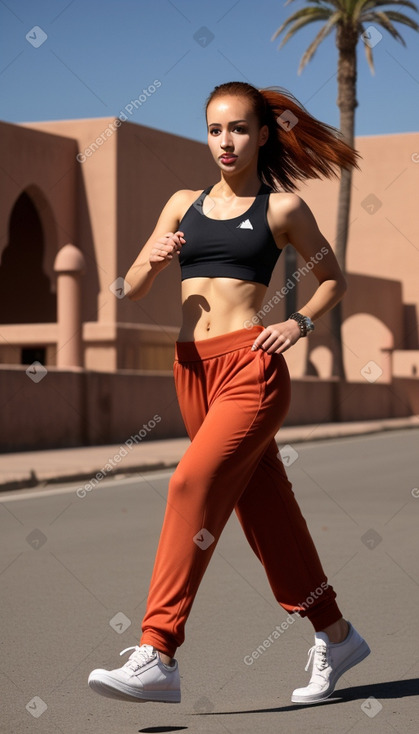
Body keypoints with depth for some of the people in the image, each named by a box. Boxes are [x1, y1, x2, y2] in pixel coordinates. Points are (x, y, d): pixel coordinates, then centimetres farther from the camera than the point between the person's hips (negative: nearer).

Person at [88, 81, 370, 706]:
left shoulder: (282, 207, 5)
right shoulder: (184, 203, 15)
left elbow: (333, 277, 15)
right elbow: (132, 289, 13)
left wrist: (300, 323, -3)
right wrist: (153, 260, -9)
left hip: (251, 365, -5)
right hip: (194, 368, 5)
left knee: (194, 485, -21)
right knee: (265, 510, 11)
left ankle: (157, 655, -22)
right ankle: (335, 636, 25)